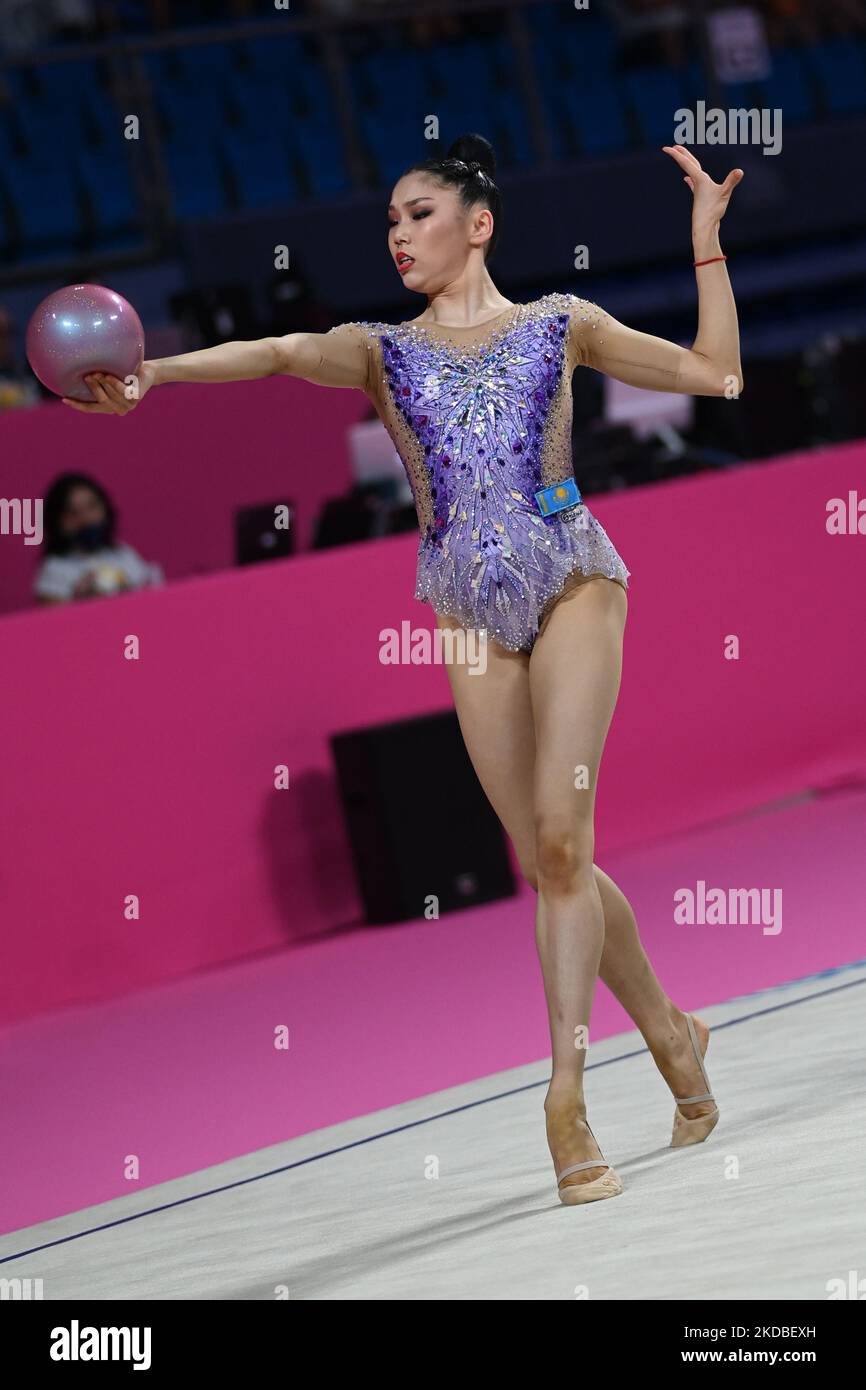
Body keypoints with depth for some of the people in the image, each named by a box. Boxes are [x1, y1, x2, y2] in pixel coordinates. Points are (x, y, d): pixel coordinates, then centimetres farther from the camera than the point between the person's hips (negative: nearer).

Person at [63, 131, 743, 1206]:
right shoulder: (383, 350, 10)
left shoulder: (559, 326, 9)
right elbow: (280, 353, -11)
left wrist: (706, 242, 5)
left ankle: (564, 1095, -20)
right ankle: (669, 1035, 22)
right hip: (471, 614, 3)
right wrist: (153, 372, -30)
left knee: (559, 834, -17)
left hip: (571, 584, -3)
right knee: (549, 861, 3)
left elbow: (717, 373, 12)